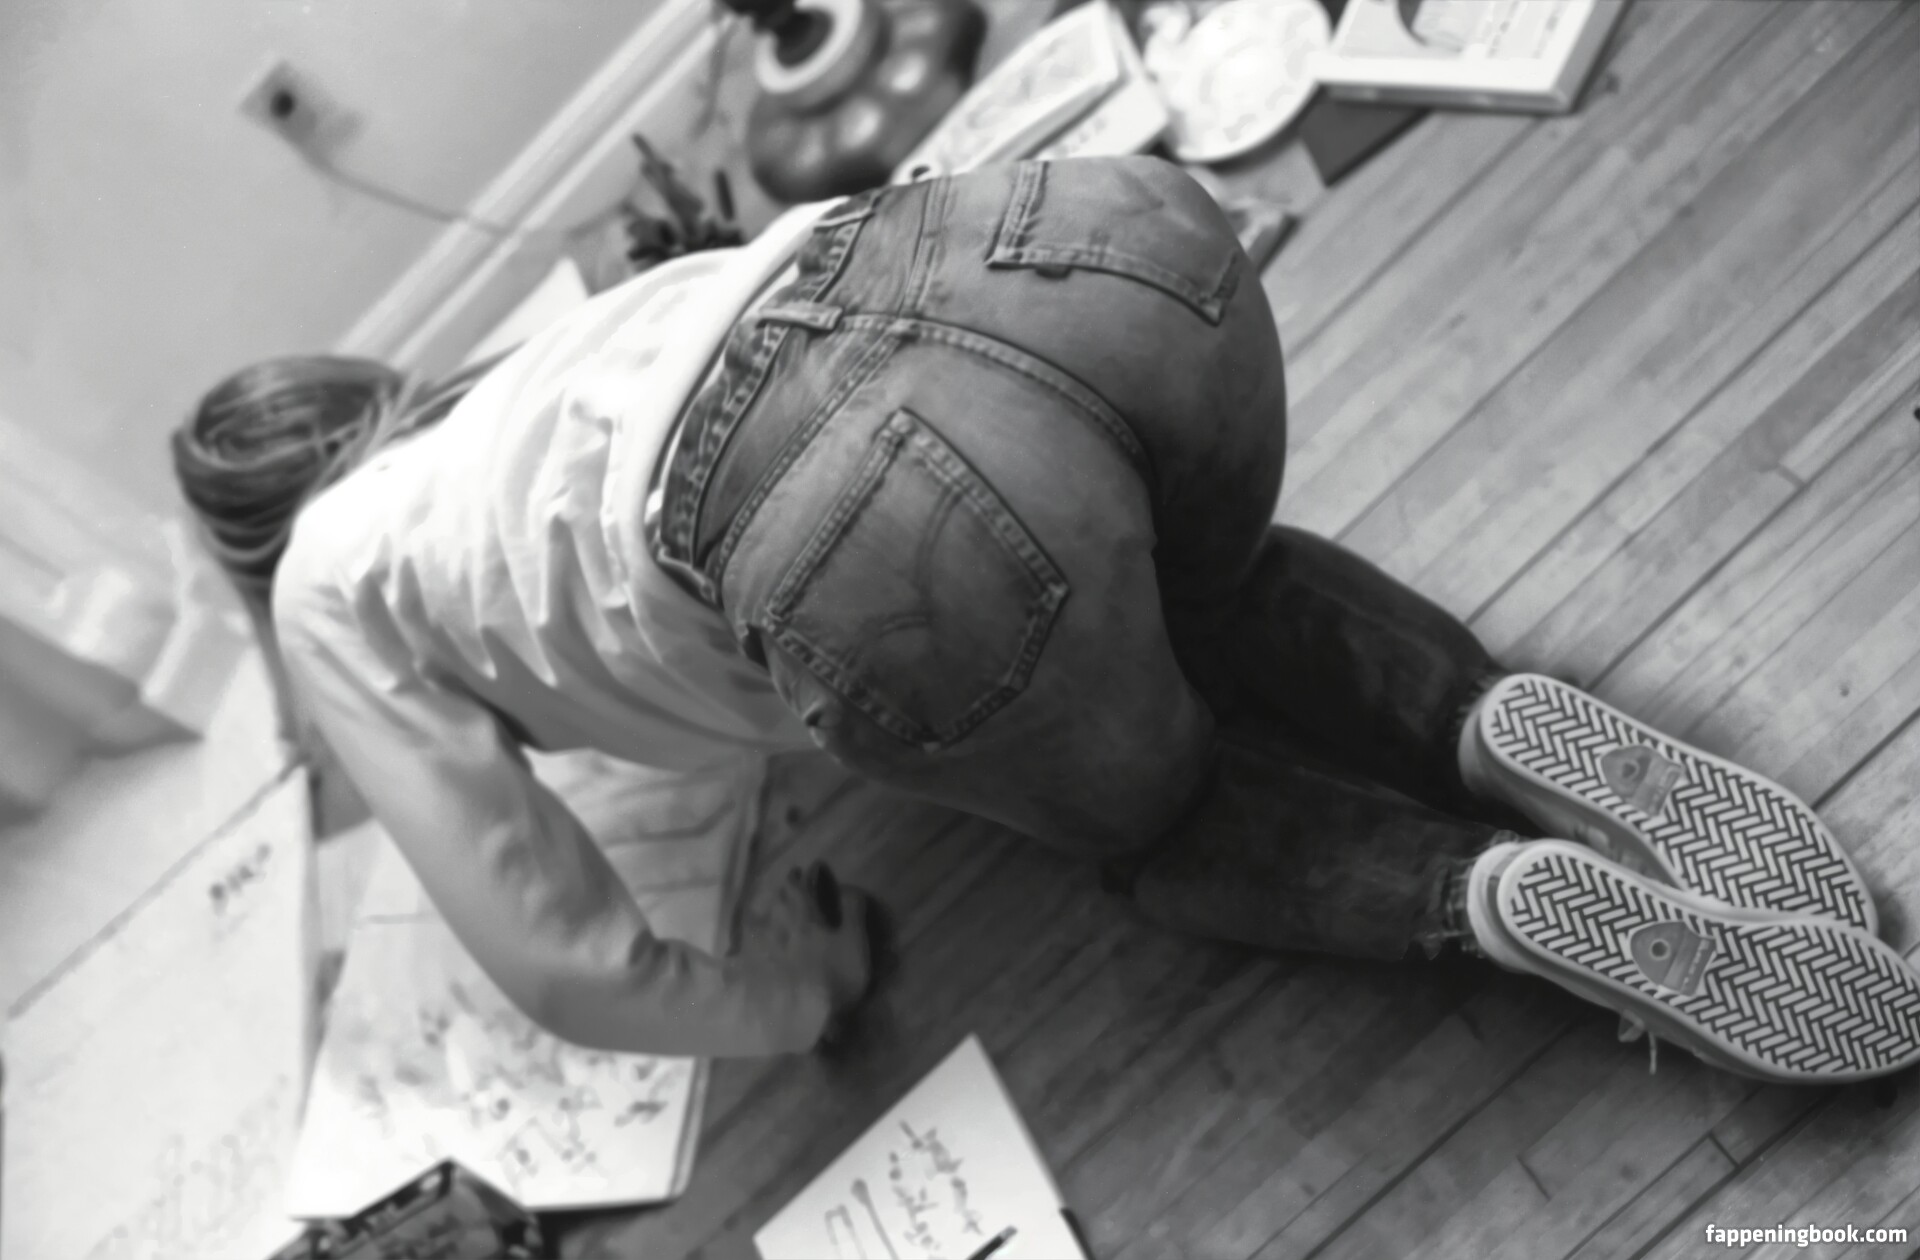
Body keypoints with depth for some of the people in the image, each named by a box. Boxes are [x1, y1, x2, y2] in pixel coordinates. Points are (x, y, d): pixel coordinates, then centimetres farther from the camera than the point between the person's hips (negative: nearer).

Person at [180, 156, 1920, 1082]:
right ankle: (1518, 741, 14)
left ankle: (1534, 900, 6)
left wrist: (778, 1000, 40)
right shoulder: (502, 393, 43)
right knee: (1209, 601, 41)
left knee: (1159, 809, 30)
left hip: (912, 539, -5)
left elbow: (562, 962, 22)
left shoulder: (329, 590, 28)